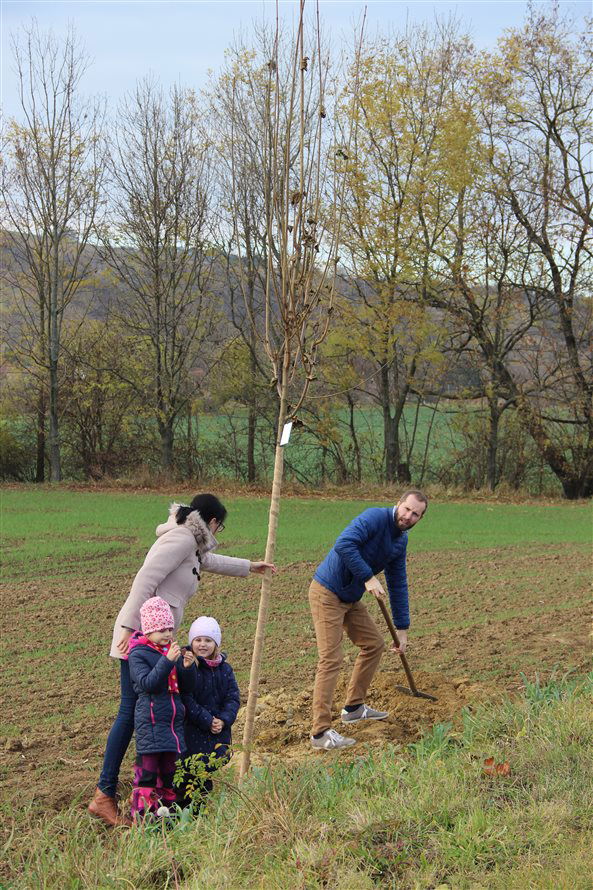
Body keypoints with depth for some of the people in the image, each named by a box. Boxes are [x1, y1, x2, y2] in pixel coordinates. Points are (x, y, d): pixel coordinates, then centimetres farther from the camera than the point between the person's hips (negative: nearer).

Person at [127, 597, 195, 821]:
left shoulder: (172, 650, 12)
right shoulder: (138, 654, -7)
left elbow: (185, 687, 13)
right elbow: (147, 683, -21)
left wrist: (186, 667, -7)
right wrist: (167, 661, -28)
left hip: (174, 719, 6)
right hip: (150, 722, -6)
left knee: (168, 769, 13)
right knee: (147, 770, -4)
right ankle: (143, 816, 2)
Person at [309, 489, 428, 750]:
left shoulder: (401, 541, 8)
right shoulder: (375, 518, -19)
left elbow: (398, 585, 14)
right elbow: (344, 544, -33)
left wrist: (402, 628, 15)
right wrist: (368, 578, -30)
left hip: (350, 599, 9)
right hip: (327, 594, -9)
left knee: (375, 644, 16)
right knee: (331, 660, -13)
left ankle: (354, 707, 31)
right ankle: (320, 732, -12)